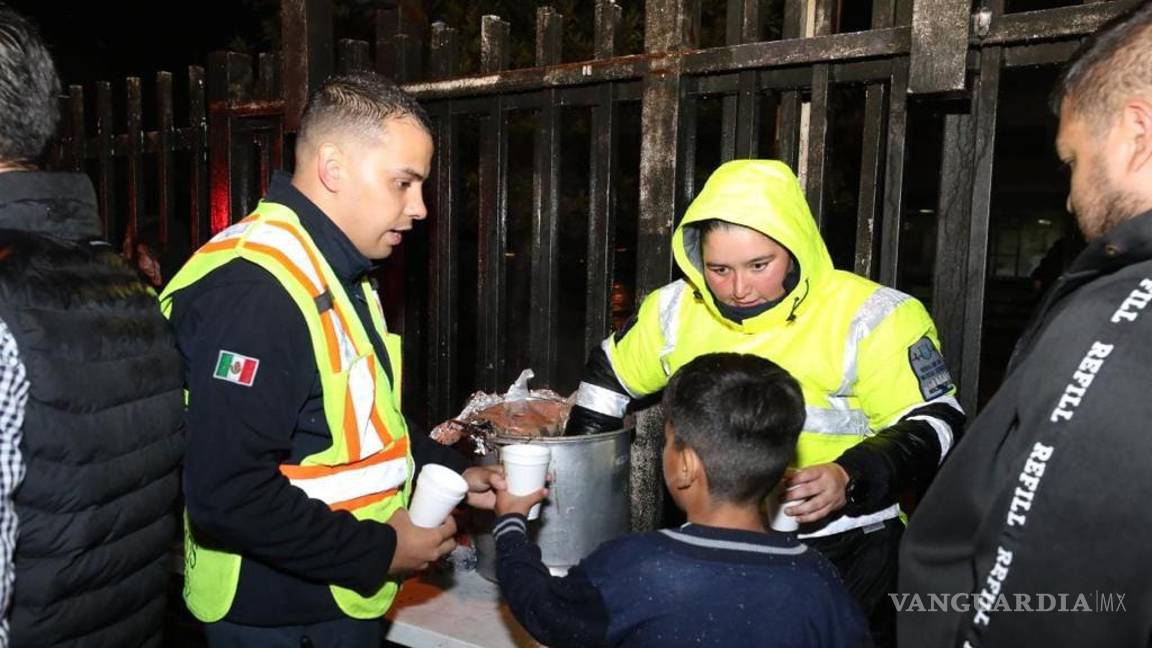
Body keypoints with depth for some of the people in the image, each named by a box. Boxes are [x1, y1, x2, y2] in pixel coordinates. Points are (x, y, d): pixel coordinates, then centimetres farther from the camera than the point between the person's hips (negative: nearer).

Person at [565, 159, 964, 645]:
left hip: (849, 553, -3)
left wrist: (854, 479, -26)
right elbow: (607, 376, 11)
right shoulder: (678, 310, -4)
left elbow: (935, 423, -10)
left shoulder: (870, 318, -16)